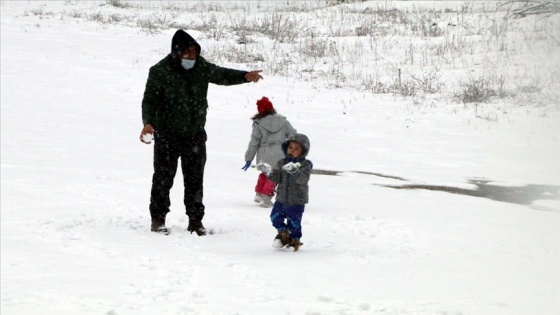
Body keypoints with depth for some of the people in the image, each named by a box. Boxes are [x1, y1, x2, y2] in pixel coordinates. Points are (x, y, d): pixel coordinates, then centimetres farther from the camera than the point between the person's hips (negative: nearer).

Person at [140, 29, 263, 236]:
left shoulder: (202, 67, 2)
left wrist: (245, 76, 0)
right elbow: (150, 100, -13)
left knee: (195, 179, 8)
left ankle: (195, 220, 16)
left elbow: (221, 75, 16)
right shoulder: (160, 72, -12)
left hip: (195, 135, 4)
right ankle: (158, 219, 12)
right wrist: (148, 123, -29)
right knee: (163, 177, 1)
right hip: (167, 135, -4)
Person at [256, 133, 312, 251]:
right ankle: (283, 234, 34)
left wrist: (295, 171, -46)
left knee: (294, 222, 1)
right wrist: (268, 171, -24)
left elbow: (303, 179, -27)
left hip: (297, 202, -5)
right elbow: (276, 178, -5)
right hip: (281, 199, 5)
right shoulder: (282, 163, 3)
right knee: (275, 216, 10)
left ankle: (295, 240, 23)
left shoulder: (305, 165, -10)